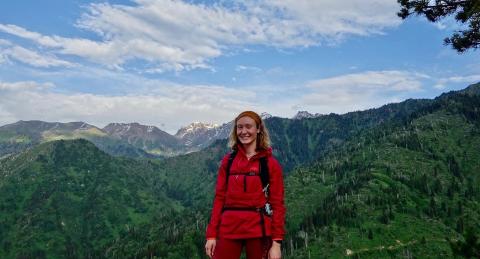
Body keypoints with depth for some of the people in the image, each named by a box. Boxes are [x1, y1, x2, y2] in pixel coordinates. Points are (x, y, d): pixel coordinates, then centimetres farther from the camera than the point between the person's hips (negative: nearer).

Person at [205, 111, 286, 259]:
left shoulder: (270, 163, -1)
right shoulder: (228, 161, 7)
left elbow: (277, 203, -3)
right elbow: (219, 198, 6)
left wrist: (277, 241, -8)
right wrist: (211, 234, 0)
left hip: (259, 230, -2)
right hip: (228, 229, 2)